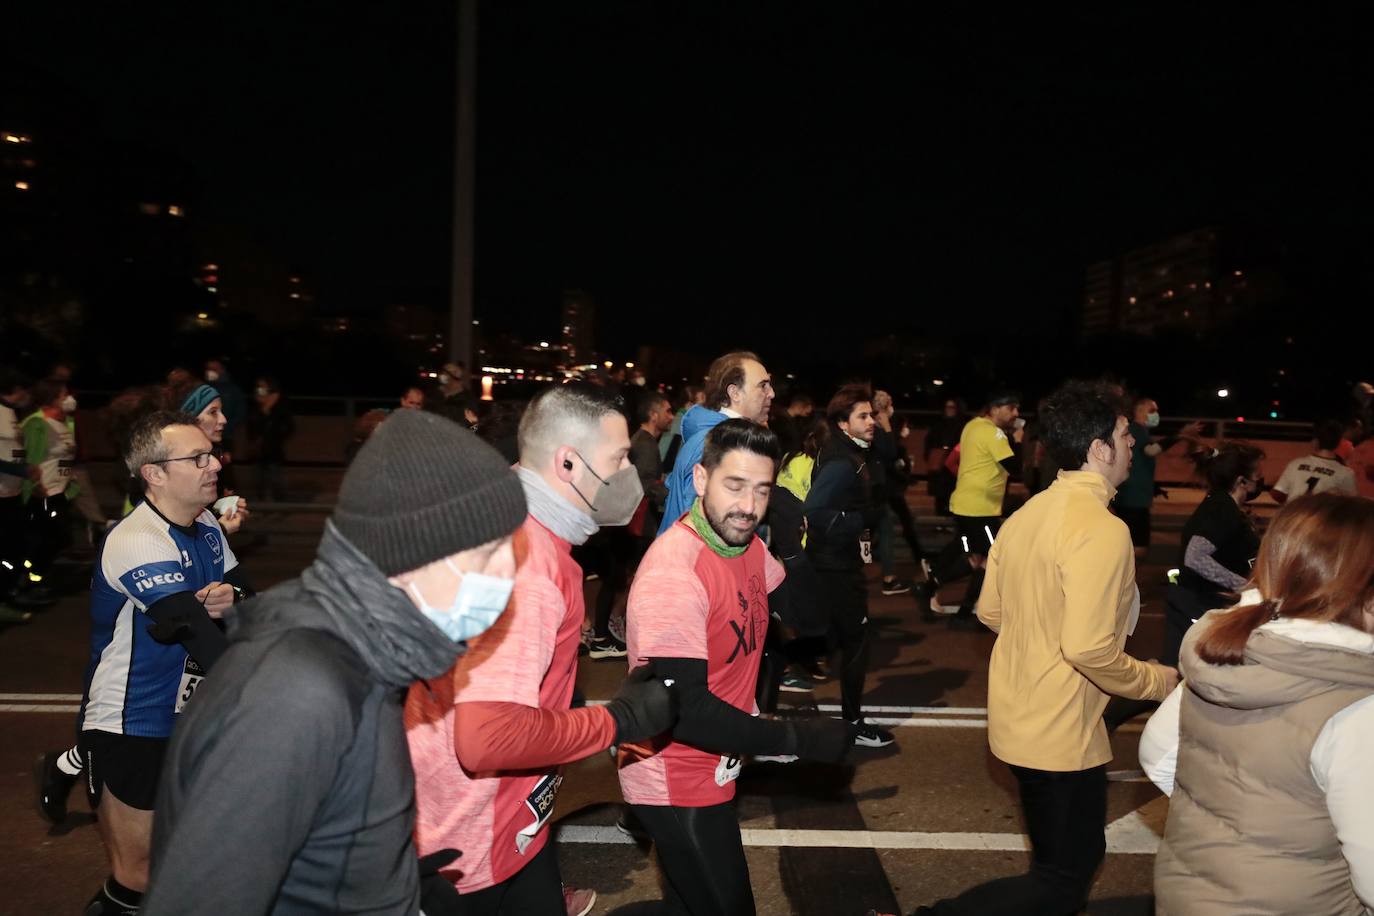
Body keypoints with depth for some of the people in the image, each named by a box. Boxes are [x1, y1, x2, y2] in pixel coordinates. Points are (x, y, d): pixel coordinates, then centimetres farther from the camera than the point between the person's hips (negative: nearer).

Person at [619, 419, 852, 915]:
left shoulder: (747, 544, -3)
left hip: (708, 772, 8)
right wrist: (799, 738, -25)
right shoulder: (673, 572, -29)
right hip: (676, 785, -8)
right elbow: (685, 710, -30)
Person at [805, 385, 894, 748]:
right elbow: (814, 511, -31)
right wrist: (864, 520, -23)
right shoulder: (842, 464, -22)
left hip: (837, 561, 10)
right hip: (837, 564, -10)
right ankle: (852, 722, 15)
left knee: (838, 635, 18)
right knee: (857, 638, 2)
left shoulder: (849, 454, 9)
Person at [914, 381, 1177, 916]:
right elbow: (1089, 649, -28)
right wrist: (1156, 681, -11)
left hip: (1017, 718, 9)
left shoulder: (1029, 512, 3)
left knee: (1070, 857, 28)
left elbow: (989, 612, 9)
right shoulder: (1103, 529, -23)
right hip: (1061, 732, -9)